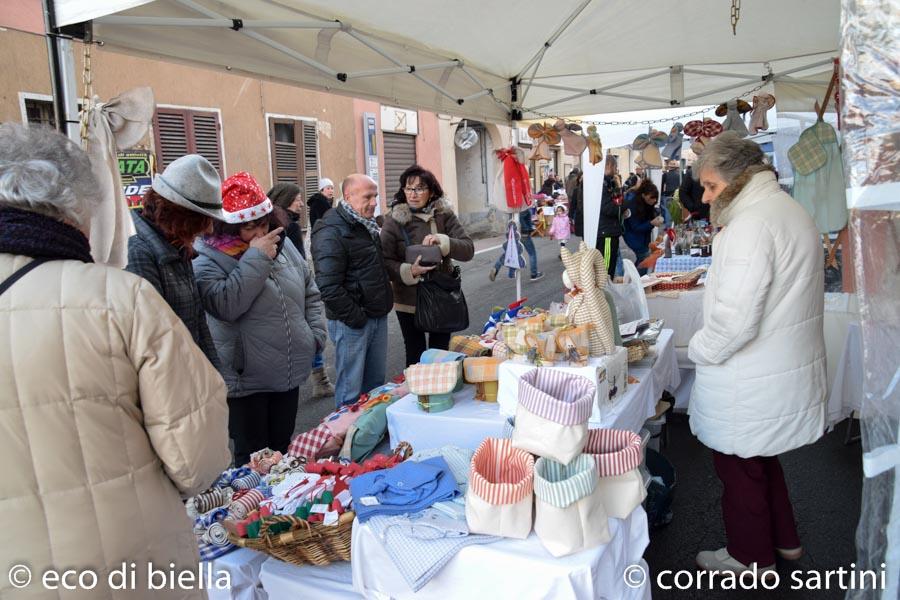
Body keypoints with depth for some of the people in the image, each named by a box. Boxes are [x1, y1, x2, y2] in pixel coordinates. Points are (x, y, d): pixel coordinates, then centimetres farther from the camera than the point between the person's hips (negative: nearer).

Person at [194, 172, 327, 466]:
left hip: (291, 373, 5)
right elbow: (225, 305, -30)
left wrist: (316, 334, 2)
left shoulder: (283, 245, 5)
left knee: (283, 450, 21)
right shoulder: (209, 260, -12)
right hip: (247, 380, -5)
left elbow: (310, 293, 14)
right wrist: (256, 258, -26)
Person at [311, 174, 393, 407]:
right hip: (352, 323, -8)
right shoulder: (332, 232, -16)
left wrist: (385, 304, 15)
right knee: (351, 390, 1)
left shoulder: (368, 225, 13)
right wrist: (355, 318, -18)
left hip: (377, 317, 9)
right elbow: (329, 287, -22)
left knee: (376, 384, 17)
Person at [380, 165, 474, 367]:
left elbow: (468, 249, -9)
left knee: (440, 354, 17)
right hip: (409, 302, -2)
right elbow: (385, 261, -12)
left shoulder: (444, 215, -3)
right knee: (415, 357, 8)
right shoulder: (394, 219, -8)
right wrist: (409, 271, -29)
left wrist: (443, 241, -26)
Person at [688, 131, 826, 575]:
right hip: (788, 368, 10)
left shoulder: (751, 225, -23)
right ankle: (784, 538, 42)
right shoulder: (790, 211, 10)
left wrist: (700, 350, -10)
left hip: (750, 384, -10)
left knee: (740, 469, 9)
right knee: (762, 458, 25)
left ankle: (751, 556, 27)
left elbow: (734, 317, -28)